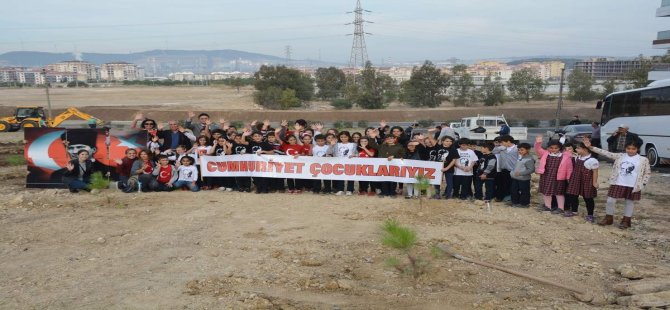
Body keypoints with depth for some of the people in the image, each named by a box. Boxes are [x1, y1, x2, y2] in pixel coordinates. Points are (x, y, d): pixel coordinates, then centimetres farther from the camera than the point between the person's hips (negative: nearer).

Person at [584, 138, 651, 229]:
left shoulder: (643, 160, -4)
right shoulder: (620, 156, 0)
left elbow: (648, 173, 3)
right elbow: (606, 153, -4)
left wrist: (642, 184, -5)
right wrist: (590, 147, -13)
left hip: (633, 186, -2)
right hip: (618, 184, 2)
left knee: (630, 203, 11)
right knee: (610, 201, 4)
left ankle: (626, 221, 25)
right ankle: (608, 218, 20)